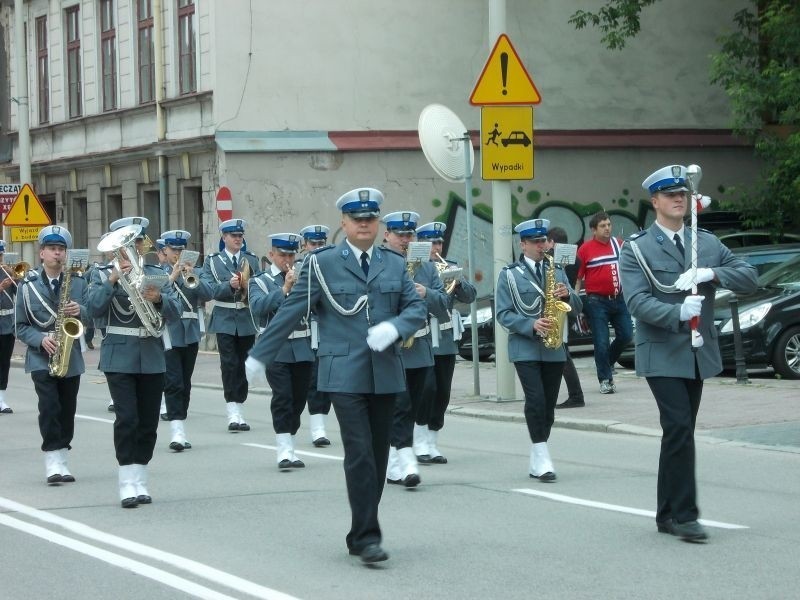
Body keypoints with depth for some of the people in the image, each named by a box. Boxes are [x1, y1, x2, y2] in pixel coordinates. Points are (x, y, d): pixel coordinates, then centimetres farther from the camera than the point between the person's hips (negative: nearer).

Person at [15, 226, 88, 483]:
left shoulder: (77, 282, 7)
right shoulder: (28, 285, 1)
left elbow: (92, 315, 7)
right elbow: (21, 326, 2)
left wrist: (81, 311, -15)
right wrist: (41, 339, -16)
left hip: (71, 358, 3)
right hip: (41, 358, -3)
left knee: (67, 409, 6)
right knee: (49, 406, -16)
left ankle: (61, 461, 18)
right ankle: (53, 462, -14)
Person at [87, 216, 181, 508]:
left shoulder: (157, 275, 10)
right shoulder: (103, 275, 3)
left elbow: (175, 313, 0)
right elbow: (95, 308, -12)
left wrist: (159, 298, -19)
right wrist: (113, 279, -20)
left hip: (152, 358, 3)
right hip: (119, 357, -3)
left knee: (148, 422, 5)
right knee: (127, 418, -13)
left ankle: (140, 481, 14)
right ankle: (127, 483, -11)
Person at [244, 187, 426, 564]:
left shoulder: (395, 265, 13)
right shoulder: (322, 263, 1)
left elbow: (417, 308, 8)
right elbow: (290, 312, 2)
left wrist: (394, 327, -13)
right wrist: (259, 357, 2)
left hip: (385, 374, 4)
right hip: (344, 374, -4)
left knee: (378, 455, 7)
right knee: (359, 454, -12)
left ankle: (360, 535, 17)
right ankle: (367, 537, -10)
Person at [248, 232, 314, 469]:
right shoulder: (260, 282, 3)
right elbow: (258, 307, -15)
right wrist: (284, 289, -22)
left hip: (302, 348, 3)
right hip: (276, 349, -3)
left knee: (298, 400, 7)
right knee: (282, 397, -13)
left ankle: (289, 447, 17)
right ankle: (284, 451, -15)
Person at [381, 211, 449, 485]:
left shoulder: (426, 267, 13)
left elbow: (443, 304, 9)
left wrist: (427, 294, -11)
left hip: (420, 347, 6)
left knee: (415, 404, 9)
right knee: (401, 405, -13)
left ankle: (394, 465, 18)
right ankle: (405, 462, -18)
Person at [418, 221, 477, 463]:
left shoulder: (451, 268, 12)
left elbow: (470, 296, 6)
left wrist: (458, 282, -12)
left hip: (446, 341, 5)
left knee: (443, 392, 6)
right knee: (427, 387, -13)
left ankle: (432, 440, 14)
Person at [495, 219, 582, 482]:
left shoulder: (557, 271, 12)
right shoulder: (509, 274, 2)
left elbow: (576, 307, 12)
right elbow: (504, 314, -5)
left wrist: (567, 295, -10)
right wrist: (531, 325, -19)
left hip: (554, 349, 4)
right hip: (525, 348, -4)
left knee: (549, 403, 5)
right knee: (536, 399, -16)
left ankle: (537, 462, 14)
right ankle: (542, 459, -13)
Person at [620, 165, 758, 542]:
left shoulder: (707, 243, 12)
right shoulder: (637, 249, -3)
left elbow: (749, 278, 4)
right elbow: (638, 302, -16)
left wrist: (712, 274, -15)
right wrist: (678, 313, -33)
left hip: (698, 353, 6)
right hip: (662, 353, -5)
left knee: (679, 433, 10)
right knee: (679, 429, -15)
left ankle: (667, 516, 18)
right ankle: (684, 514, -11)